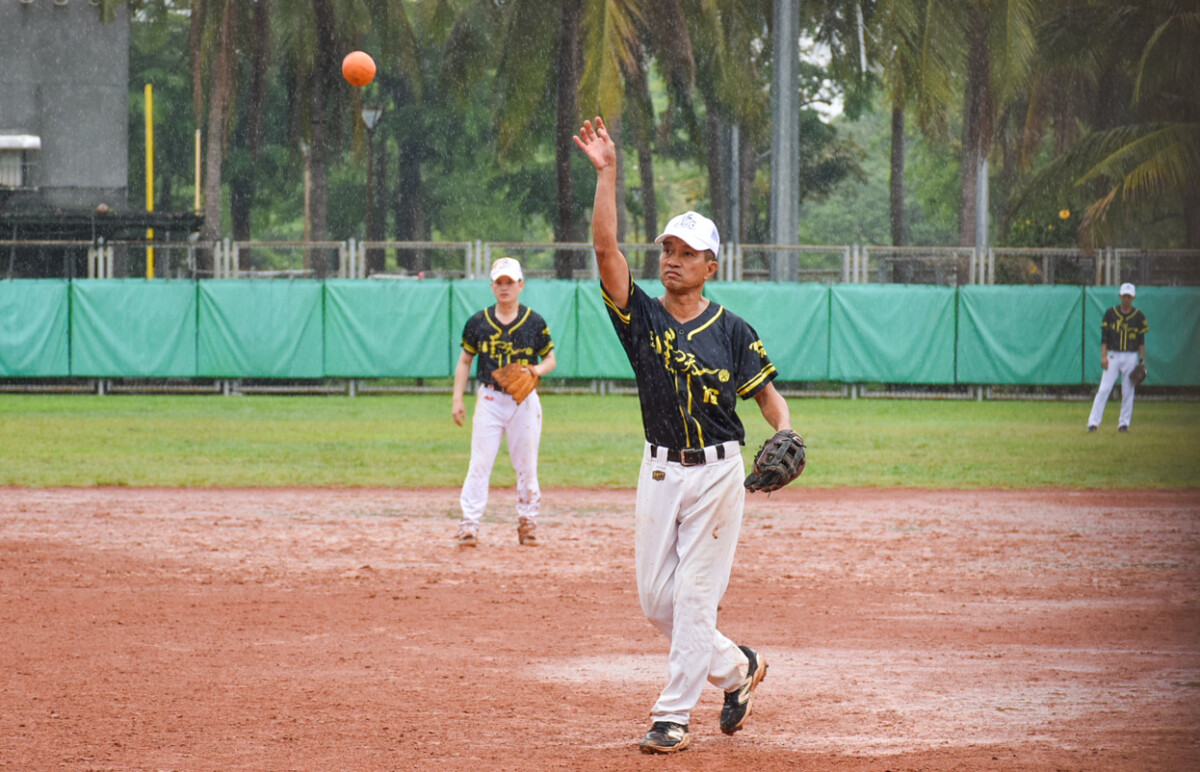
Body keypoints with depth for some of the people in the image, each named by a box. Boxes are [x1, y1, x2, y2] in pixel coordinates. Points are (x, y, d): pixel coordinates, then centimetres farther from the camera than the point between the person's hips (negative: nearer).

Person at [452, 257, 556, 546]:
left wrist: (538, 369, -14)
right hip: (490, 398, 0)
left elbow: (550, 359, 9)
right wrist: (457, 398, 2)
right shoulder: (478, 322, 4)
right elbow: (465, 361, 11)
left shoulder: (535, 322, 2)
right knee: (480, 463, -7)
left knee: (526, 465, 4)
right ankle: (469, 524, -8)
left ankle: (527, 522, 15)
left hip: (524, 400, 0)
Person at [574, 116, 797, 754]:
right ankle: (737, 668, 27)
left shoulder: (732, 332, 0)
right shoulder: (642, 316, 3)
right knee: (656, 598, 5)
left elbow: (767, 391, 1)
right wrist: (606, 174, -16)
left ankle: (672, 716, -3)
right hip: (659, 471, 3)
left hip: (717, 472, -3)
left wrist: (785, 432, -21)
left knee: (695, 595, -6)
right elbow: (605, 247, -8)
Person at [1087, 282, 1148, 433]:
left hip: (1131, 357, 1)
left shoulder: (1139, 316, 4)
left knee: (1128, 391, 2)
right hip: (1113, 356, -1)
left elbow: (1141, 340, 6)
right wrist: (1103, 356, -6)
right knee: (1104, 389, -7)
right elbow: (1104, 337, 3)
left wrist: (1142, 360, -1)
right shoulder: (1110, 313, 3)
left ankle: (1124, 423, 10)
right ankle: (1093, 422, -7)